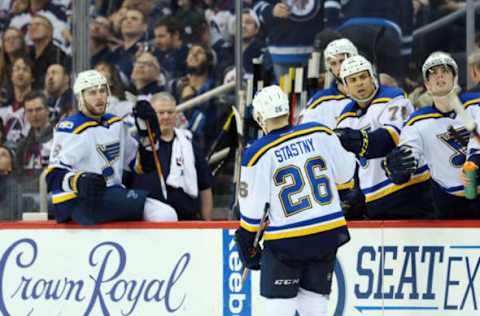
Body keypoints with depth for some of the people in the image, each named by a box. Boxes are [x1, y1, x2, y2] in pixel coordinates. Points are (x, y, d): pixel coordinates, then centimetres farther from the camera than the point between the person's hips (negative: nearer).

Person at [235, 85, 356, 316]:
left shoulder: (258, 154, -11)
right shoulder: (320, 135, -3)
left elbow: (252, 210, -7)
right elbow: (346, 173, 9)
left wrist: (248, 244, 8)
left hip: (286, 242, -4)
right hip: (327, 235, 4)